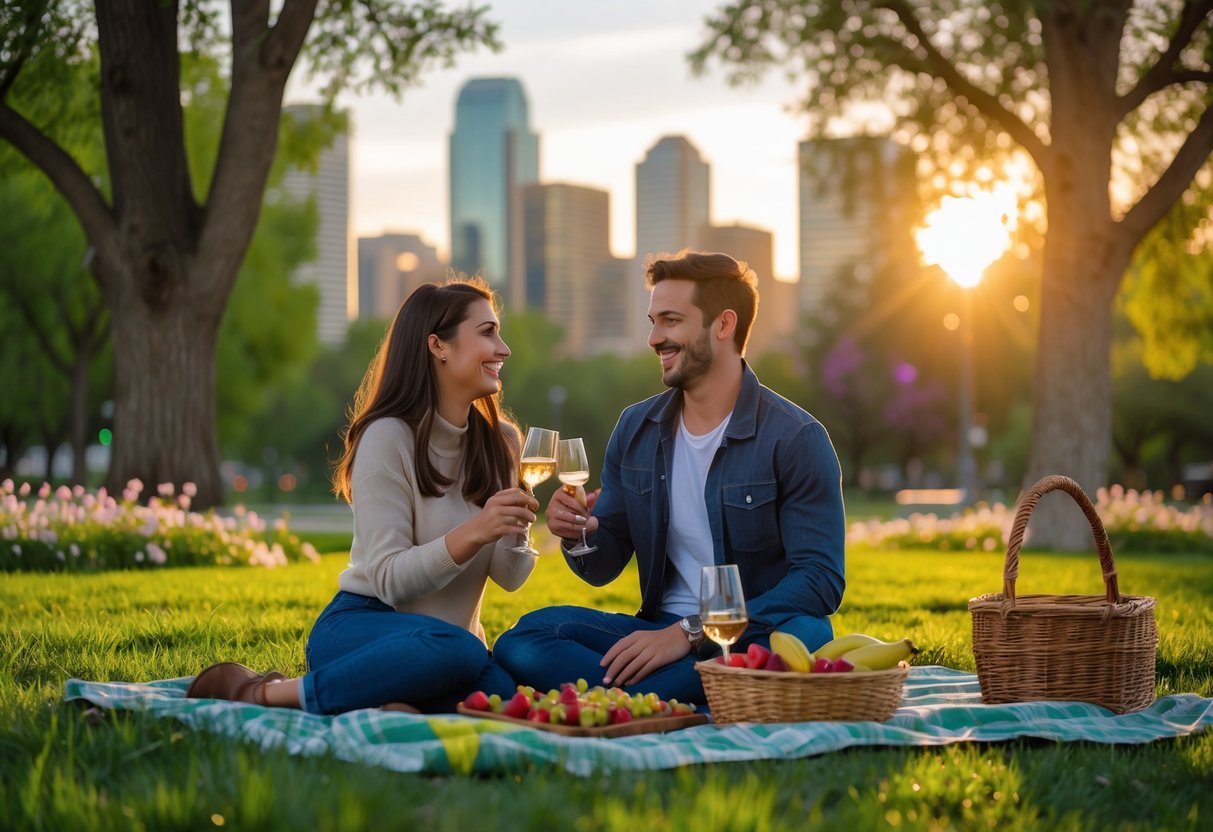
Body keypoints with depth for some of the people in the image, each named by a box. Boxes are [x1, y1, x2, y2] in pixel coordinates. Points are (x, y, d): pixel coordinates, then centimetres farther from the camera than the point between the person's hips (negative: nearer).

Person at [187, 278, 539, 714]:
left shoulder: (499, 441, 8)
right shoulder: (389, 438, -10)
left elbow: (508, 577, 5)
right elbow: (389, 579, -15)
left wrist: (516, 529, -16)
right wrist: (472, 534, -29)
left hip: (446, 637, 4)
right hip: (362, 626, -4)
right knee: (458, 650, -39)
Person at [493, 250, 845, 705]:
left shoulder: (795, 438, -7)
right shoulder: (635, 429, 10)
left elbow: (820, 579, -14)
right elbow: (604, 568, 15)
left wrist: (691, 633, -22)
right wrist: (582, 535, -11)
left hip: (759, 635, -4)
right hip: (663, 631, 4)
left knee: (808, 636, -40)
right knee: (523, 639, -20)